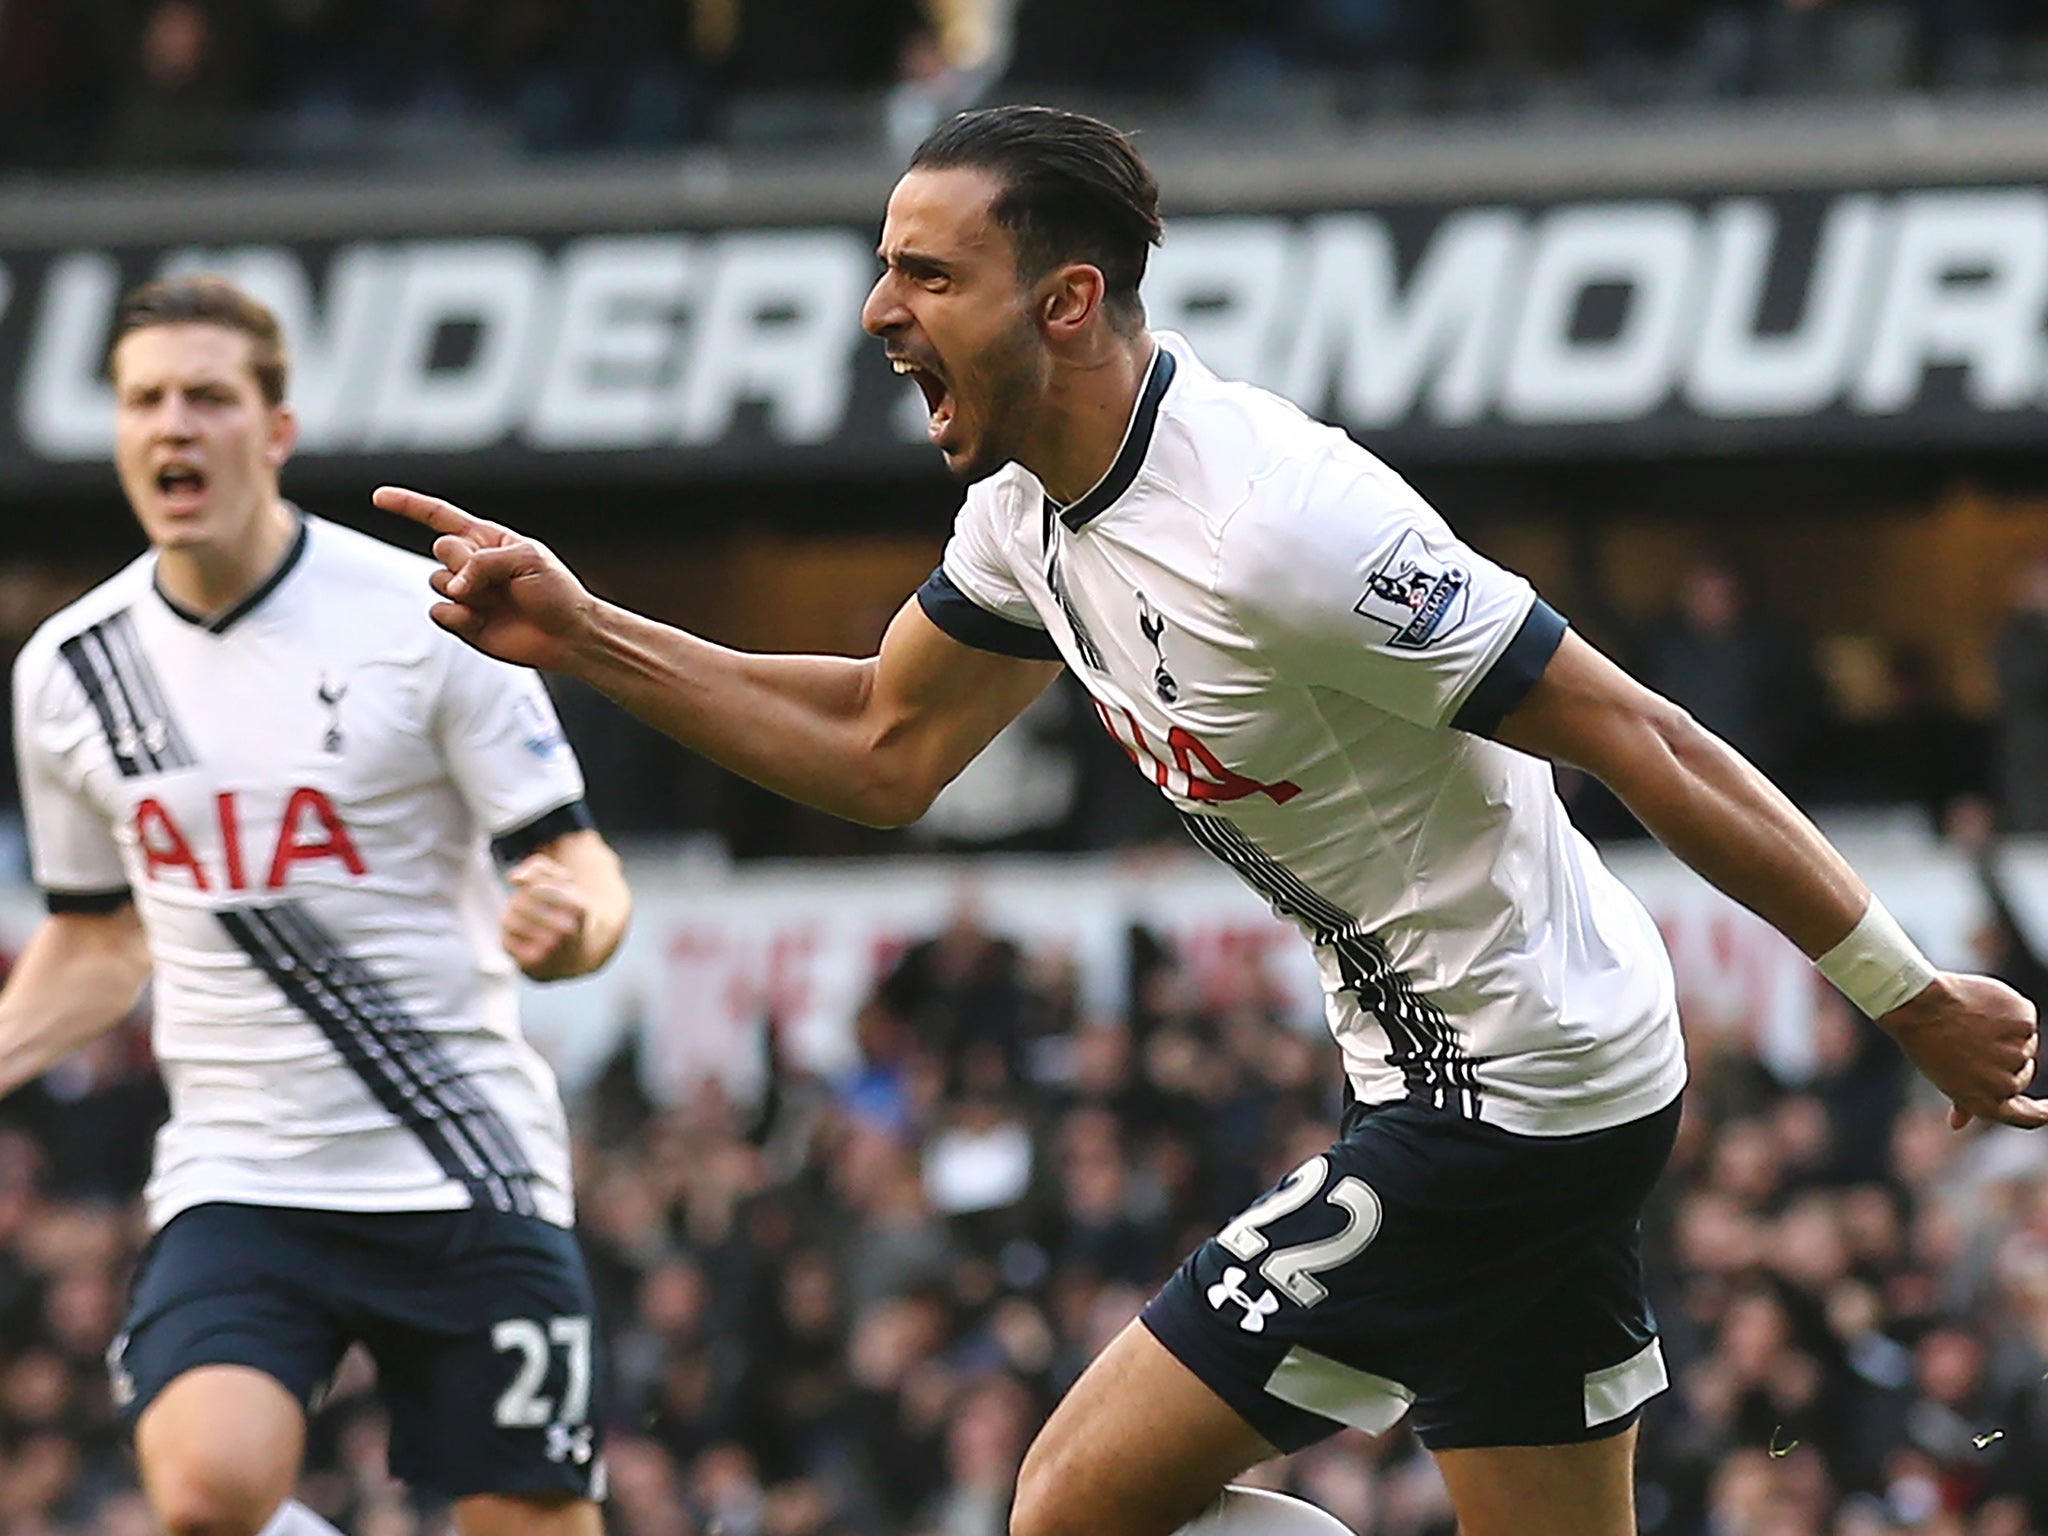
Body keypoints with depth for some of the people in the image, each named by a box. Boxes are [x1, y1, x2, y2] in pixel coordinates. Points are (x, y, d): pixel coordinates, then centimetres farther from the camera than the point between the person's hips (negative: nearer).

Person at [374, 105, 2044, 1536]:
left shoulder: (1276, 529, -26)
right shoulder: (1032, 509, 2)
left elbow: (1645, 743, -22)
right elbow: (883, 750, 19)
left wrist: (1911, 997, -17)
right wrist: (579, 632, 10)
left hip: (1501, 1113, -9)